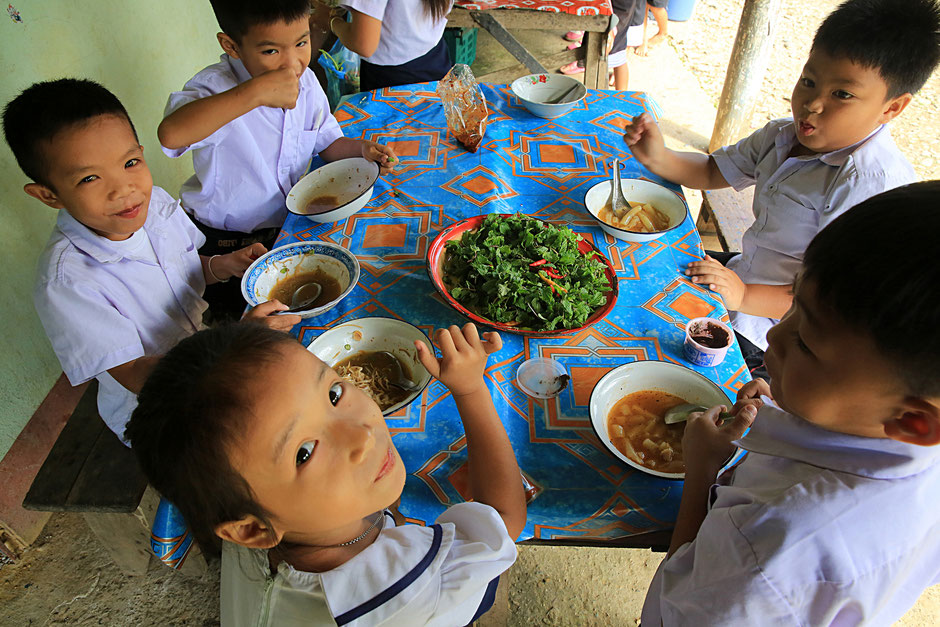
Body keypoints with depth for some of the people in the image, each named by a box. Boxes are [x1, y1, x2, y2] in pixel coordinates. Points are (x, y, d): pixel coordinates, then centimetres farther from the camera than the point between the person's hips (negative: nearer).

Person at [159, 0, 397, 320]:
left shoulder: (306, 82, -5)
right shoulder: (216, 86, -25)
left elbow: (327, 140, 11)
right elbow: (170, 134, -47)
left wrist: (361, 149, -11)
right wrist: (255, 92, -50)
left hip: (289, 223, 5)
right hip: (225, 243, -5)